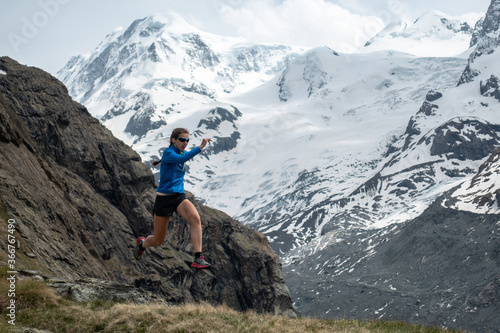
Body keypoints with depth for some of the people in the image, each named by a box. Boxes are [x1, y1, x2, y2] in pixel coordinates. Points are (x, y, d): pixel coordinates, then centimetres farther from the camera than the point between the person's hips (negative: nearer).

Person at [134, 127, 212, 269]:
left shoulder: (182, 152, 8)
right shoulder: (168, 153, -15)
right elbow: (182, 158, -37)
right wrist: (200, 147, -47)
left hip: (179, 197, 6)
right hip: (164, 198, -6)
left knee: (195, 218, -27)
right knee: (158, 241, 7)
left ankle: (198, 259, -29)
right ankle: (142, 243, 44)